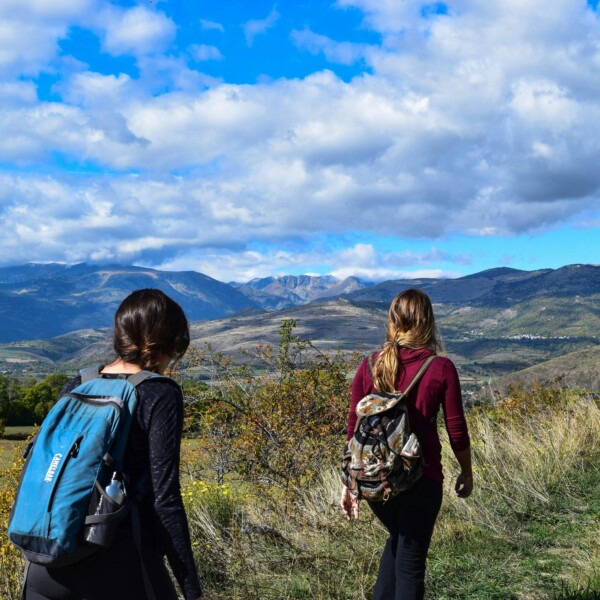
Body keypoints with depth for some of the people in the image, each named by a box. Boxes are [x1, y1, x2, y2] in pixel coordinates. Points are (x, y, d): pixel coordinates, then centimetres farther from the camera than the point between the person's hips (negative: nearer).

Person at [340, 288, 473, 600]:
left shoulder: (370, 366, -1)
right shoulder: (441, 368, -8)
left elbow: (355, 429, 2)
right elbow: (456, 431, -3)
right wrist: (466, 473, 13)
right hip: (420, 478, -3)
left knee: (398, 538, 29)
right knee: (410, 561, 11)